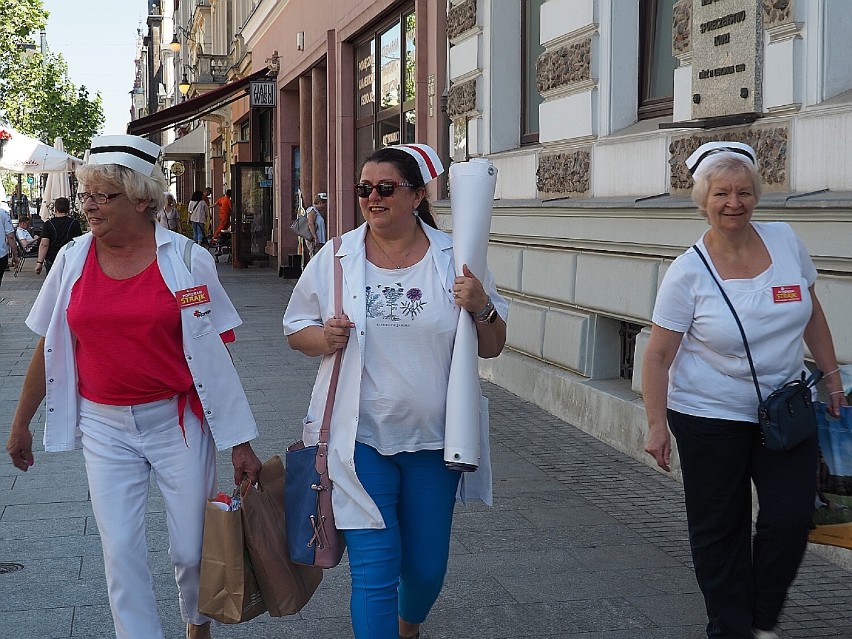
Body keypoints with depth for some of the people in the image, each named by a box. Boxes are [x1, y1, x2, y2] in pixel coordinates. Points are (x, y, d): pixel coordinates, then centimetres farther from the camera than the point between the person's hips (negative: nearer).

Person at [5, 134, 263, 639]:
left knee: (192, 550, 8)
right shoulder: (73, 259, 0)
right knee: (121, 553, 1)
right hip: (104, 427, 2)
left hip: (178, 422, -2)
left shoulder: (186, 259, -8)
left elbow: (216, 354, -6)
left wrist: (240, 441, -7)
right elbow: (49, 347, 10)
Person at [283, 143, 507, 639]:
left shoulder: (455, 258, -1)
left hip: (433, 440, 2)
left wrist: (482, 308, -17)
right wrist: (323, 337, -14)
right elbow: (295, 329, 8)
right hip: (359, 438, -1)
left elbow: (493, 347, 4)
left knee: (427, 568, 15)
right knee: (374, 569, -5)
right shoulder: (335, 258, -1)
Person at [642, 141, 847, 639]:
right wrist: (657, 425, -15)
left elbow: (812, 313, 11)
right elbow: (658, 356, -10)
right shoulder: (689, 272, -13)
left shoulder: (785, 240, -2)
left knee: (791, 519, -2)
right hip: (710, 416, -3)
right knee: (718, 528, 6)